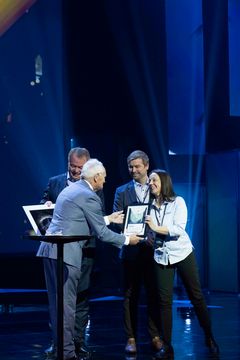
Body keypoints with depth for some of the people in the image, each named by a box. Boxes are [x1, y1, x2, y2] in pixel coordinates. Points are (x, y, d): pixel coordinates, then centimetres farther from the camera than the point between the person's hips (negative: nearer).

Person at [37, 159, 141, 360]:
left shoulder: (71, 189, 19)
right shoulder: (89, 197, -9)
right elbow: (102, 233, -6)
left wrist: (107, 219, 36)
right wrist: (127, 240, 6)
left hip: (49, 248, 9)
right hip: (66, 252, -9)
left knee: (57, 301, 13)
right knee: (67, 302, -5)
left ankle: (60, 344, 20)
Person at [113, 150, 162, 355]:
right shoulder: (122, 191, 8)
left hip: (153, 248, 0)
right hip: (131, 248, 0)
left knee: (154, 293, 5)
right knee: (130, 294, 3)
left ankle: (155, 336, 13)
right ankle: (131, 338, 8)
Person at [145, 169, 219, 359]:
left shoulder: (177, 202, -3)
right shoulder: (151, 206, 8)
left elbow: (178, 229, -14)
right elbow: (151, 234, 11)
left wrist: (156, 227, -17)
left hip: (182, 253, -3)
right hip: (161, 256, 3)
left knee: (196, 296, 1)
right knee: (164, 301, -2)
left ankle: (210, 338, 15)